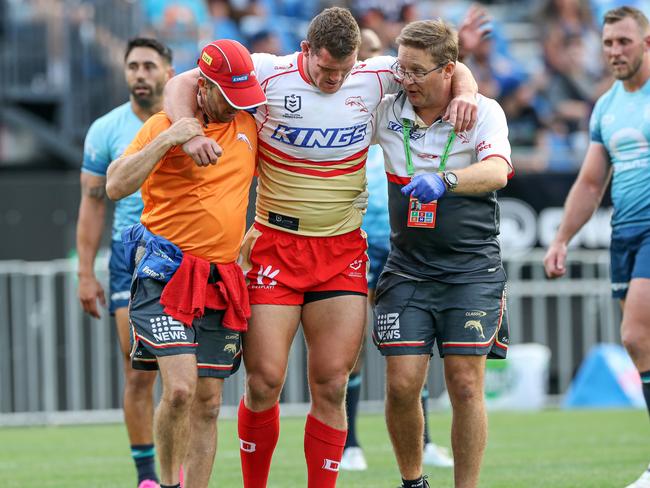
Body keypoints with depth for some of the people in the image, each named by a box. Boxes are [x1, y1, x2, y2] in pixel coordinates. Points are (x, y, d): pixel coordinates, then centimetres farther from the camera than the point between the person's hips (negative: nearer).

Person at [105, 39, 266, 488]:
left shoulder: (248, 126, 12)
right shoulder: (166, 125, -4)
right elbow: (115, 186, -14)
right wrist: (165, 140, -22)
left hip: (222, 279, 5)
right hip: (166, 273, -5)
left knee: (208, 401, 2)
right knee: (180, 388, -19)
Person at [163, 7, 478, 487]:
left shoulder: (373, 78, -1)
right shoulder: (270, 74, -9)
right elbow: (183, 84, -6)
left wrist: (465, 92, -9)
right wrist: (189, 133, -24)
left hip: (343, 251, 2)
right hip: (276, 246, -2)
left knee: (331, 387, -2)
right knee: (264, 382, -6)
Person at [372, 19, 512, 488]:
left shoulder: (484, 111, -6)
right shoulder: (387, 111, 3)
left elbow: (496, 170, -24)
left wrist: (444, 181, -42)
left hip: (473, 269, -2)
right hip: (408, 269, 2)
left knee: (465, 385, -8)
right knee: (402, 384, -6)